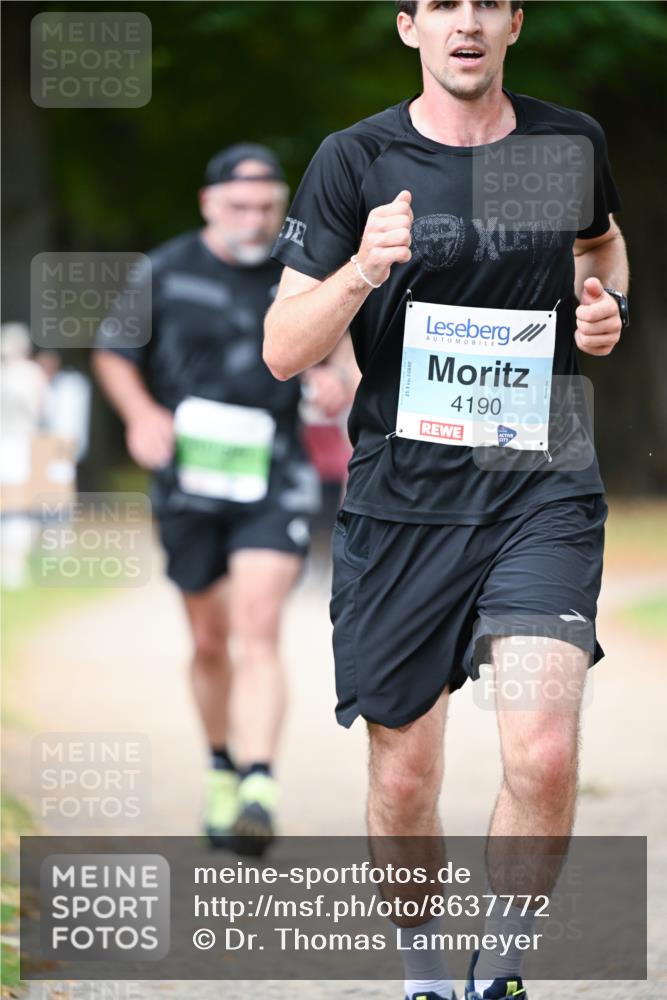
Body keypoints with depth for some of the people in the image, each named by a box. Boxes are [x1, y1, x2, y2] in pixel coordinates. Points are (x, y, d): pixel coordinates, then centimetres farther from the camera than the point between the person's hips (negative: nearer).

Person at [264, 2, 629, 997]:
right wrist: (361, 272, -21)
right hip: (403, 499, 0)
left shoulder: (571, 143, 6)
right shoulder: (356, 161, -2)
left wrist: (606, 304, 7)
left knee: (544, 754, -18)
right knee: (404, 774, 5)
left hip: (544, 485, 0)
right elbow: (282, 351, -3)